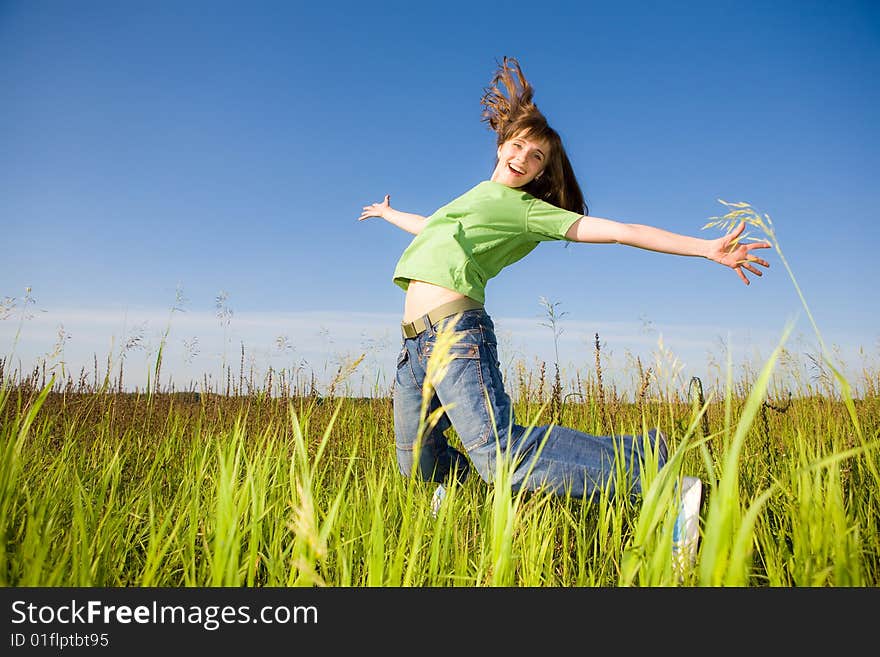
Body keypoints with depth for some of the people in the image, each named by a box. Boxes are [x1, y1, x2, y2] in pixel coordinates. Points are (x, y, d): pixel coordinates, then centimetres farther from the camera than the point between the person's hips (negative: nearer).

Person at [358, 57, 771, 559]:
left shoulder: (531, 211, 6)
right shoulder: (477, 197, 27)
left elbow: (617, 231, -2)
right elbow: (433, 229, 47)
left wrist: (708, 248, -9)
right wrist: (390, 214, 65)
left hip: (454, 330, -7)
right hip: (416, 341, 7)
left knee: (501, 454, -27)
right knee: (419, 463, 13)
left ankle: (646, 465, -21)